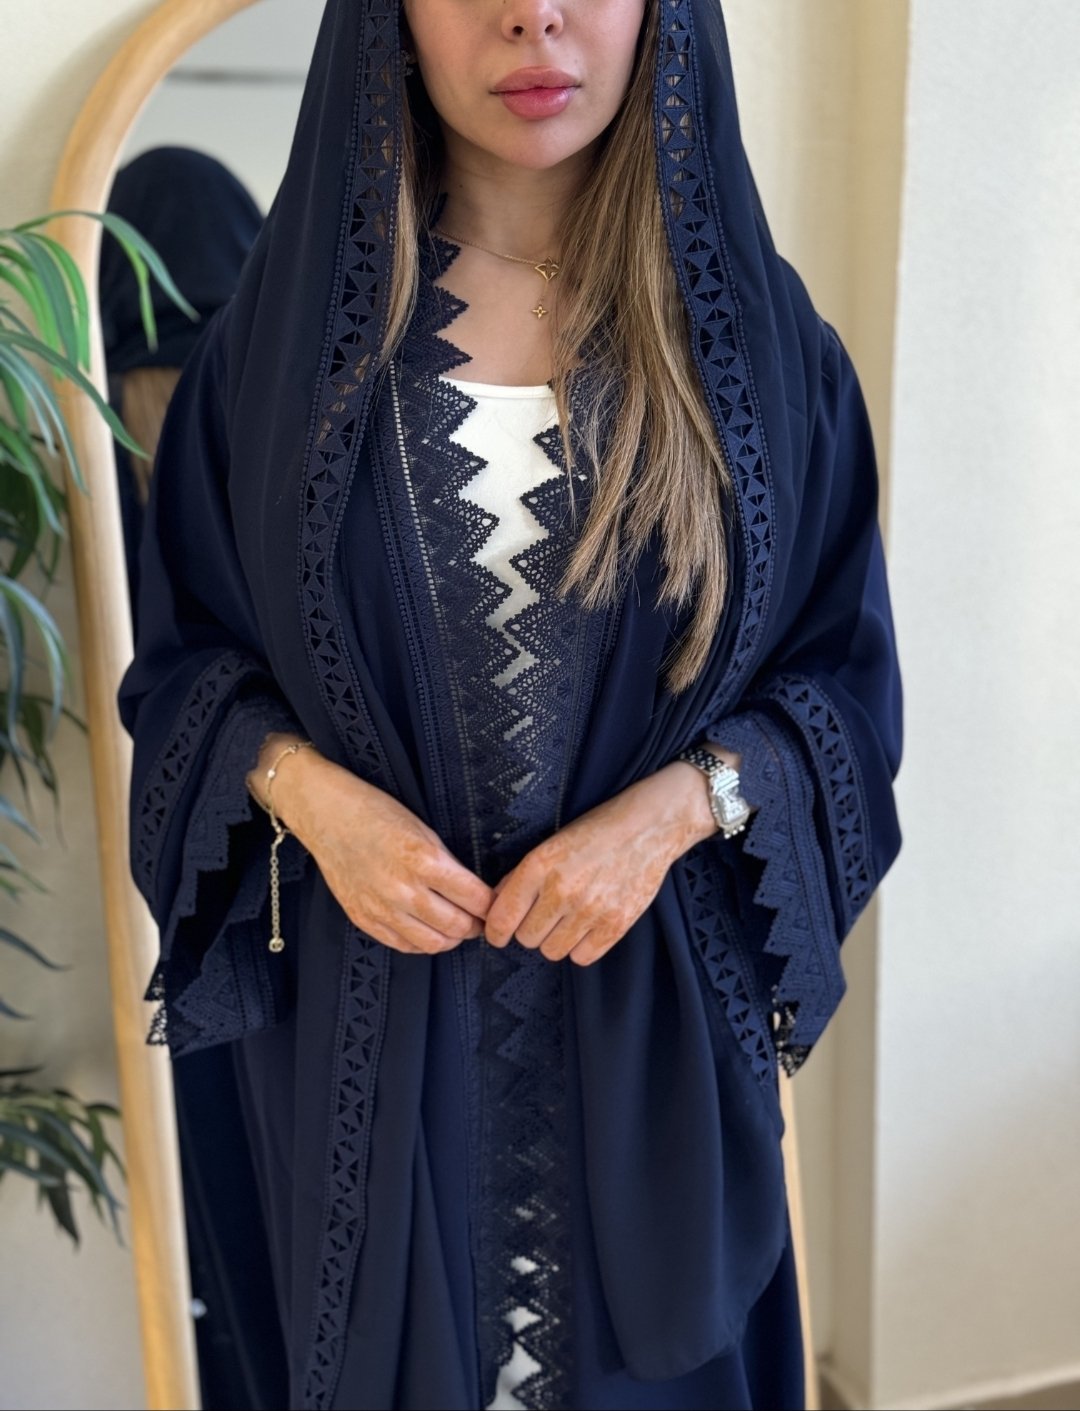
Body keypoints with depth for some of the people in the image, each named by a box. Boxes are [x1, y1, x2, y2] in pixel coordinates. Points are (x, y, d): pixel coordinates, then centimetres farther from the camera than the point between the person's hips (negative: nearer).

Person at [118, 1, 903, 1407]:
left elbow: (845, 670, 1)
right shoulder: (297, 316, -2)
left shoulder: (753, 332, -3)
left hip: (651, 984, 1)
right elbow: (187, 646, 4)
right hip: (369, 981, 0)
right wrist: (310, 794, -15)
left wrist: (674, 809, -16)